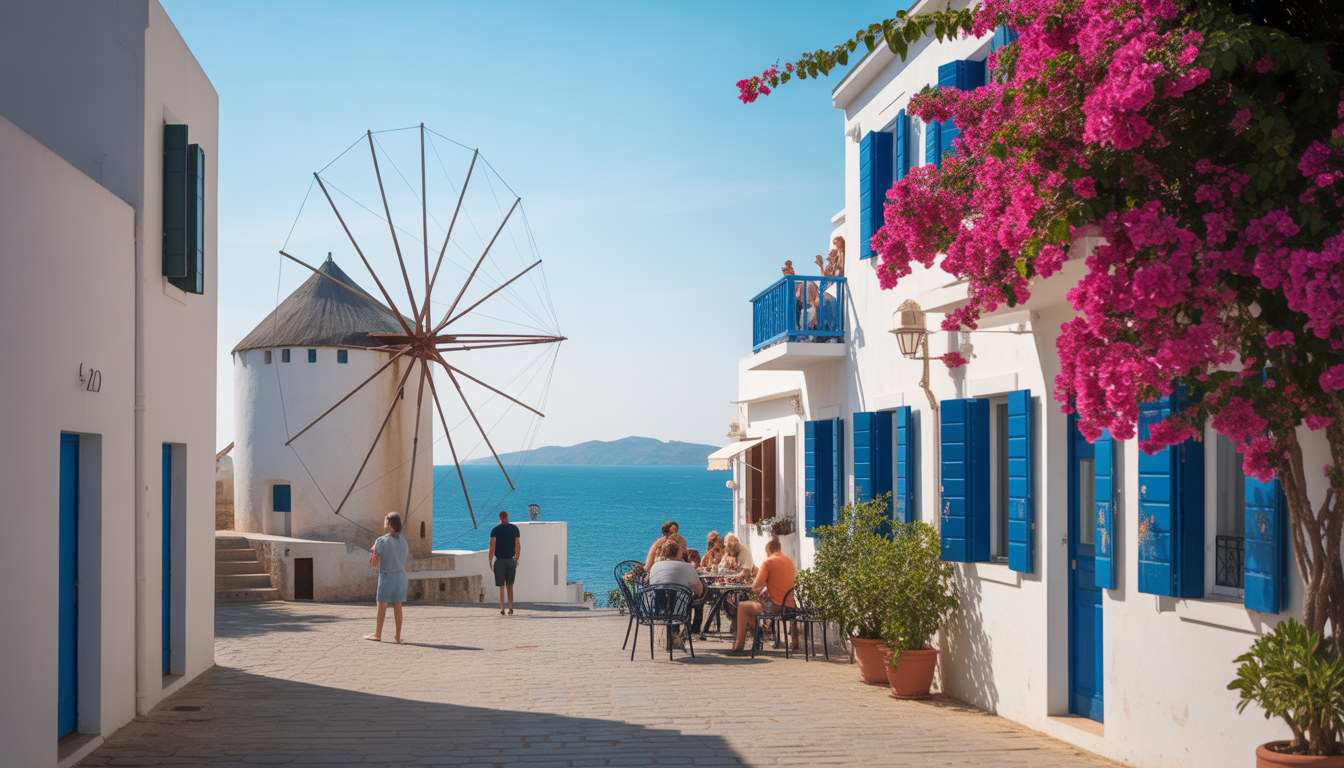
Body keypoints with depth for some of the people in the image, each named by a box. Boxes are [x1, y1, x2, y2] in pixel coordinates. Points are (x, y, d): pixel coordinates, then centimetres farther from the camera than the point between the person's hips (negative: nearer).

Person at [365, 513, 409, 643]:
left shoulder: (381, 541, -13)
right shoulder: (403, 539, 3)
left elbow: (374, 562, -15)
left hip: (386, 575, -4)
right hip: (401, 575, 4)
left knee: (382, 605, 9)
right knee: (398, 606, 7)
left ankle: (377, 634, 20)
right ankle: (398, 637, 7)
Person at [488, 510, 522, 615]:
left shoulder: (495, 530, -6)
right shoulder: (515, 529, 3)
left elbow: (492, 547, -14)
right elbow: (518, 546, 3)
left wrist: (490, 561, -6)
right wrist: (516, 559, 15)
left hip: (499, 561, -2)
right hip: (511, 561, 2)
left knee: (501, 587, 4)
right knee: (510, 586, 12)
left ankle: (502, 610, 1)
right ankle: (511, 609, 4)